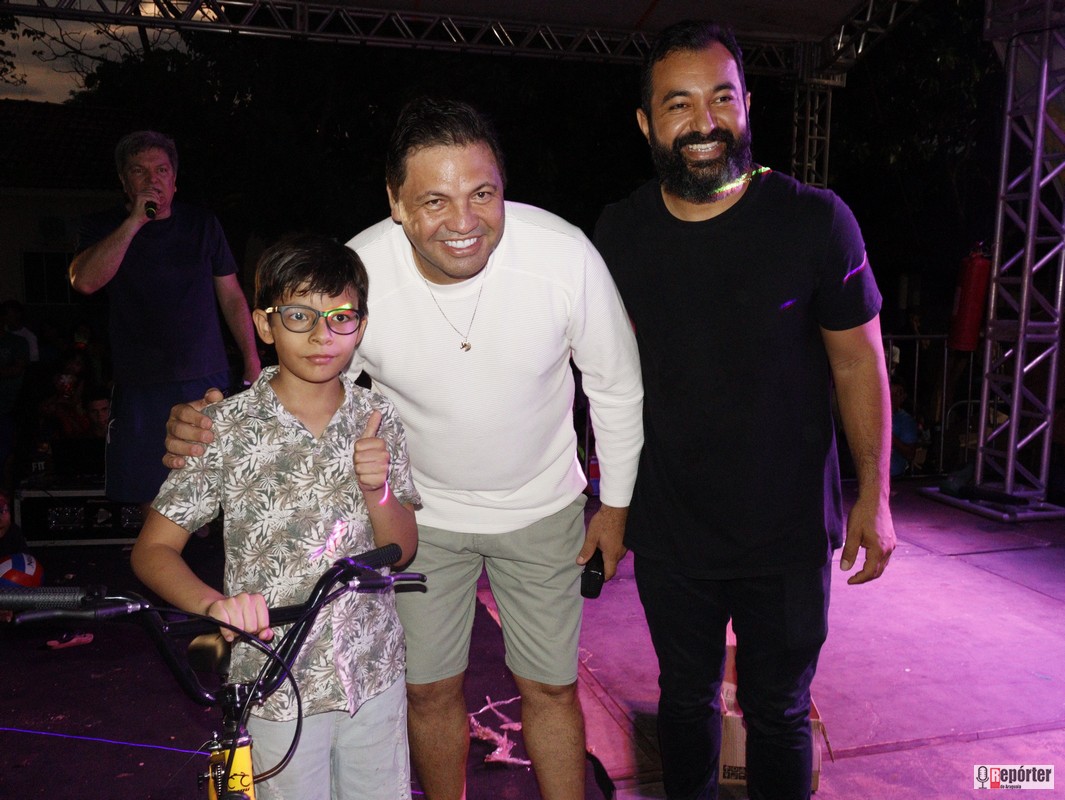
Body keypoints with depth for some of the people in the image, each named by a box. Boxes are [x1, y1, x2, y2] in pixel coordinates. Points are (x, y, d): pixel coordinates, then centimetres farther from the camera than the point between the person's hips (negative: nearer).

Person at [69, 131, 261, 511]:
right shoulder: (104, 228, 5)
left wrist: (252, 362, 3)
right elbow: (85, 281, -15)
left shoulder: (202, 224, 8)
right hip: (140, 386, 0)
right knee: (152, 496, 2)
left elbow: (232, 297, 9)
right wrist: (135, 221, -16)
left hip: (208, 380, 1)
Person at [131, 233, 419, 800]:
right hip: (280, 681, -2)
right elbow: (153, 550, -9)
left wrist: (376, 488, -22)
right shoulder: (226, 428, -14)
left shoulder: (378, 420, -6)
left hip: (376, 669, 3)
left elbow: (402, 551, -2)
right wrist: (213, 603, -28)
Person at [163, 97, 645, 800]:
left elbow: (617, 386, -8)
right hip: (421, 510, 1)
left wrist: (616, 504, 1)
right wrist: (213, 433, -29)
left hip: (542, 507, 0)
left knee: (551, 690, 11)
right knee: (430, 690, 15)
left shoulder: (566, 254, -25)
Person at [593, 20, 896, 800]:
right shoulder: (619, 233, -3)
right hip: (668, 528, 3)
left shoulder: (816, 220, -13)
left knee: (779, 713, 16)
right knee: (686, 698, 21)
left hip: (788, 532, -2)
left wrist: (874, 495, -4)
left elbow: (858, 362, -5)